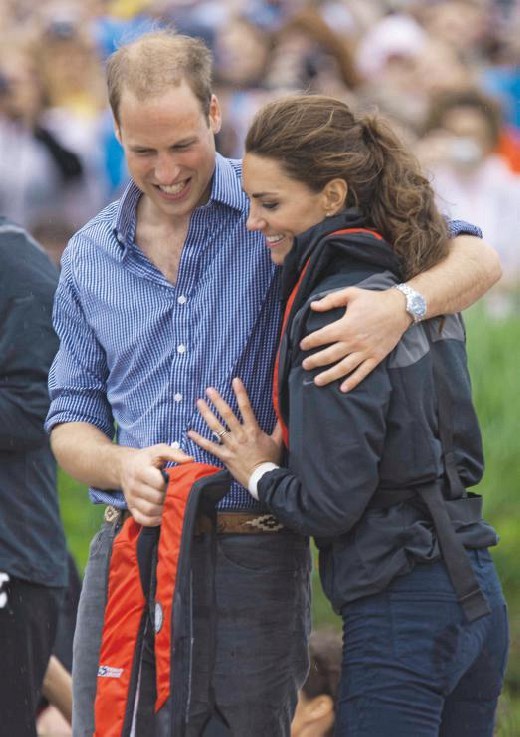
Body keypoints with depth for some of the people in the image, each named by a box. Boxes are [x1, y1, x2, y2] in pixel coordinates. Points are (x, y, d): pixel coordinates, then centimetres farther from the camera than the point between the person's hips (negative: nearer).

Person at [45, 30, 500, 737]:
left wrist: (400, 305, -28)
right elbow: (71, 420, 14)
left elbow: (474, 258, -5)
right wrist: (122, 466, -10)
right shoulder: (90, 257, 10)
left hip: (254, 567, -3)